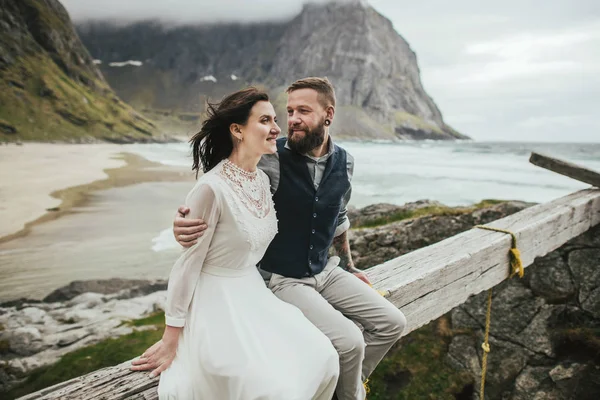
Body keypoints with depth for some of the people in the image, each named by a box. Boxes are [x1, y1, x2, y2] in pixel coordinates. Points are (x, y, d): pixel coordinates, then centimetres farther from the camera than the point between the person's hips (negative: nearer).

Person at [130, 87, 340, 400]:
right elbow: (187, 264, -17)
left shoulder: (262, 179, 2)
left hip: (254, 293, 7)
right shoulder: (212, 187, -23)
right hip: (216, 302, -7)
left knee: (324, 358, -8)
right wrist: (171, 339, -10)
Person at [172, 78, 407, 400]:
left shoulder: (344, 162, -2)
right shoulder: (271, 159, -19)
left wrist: (348, 267, 23)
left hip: (326, 272, 6)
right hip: (282, 279, -6)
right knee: (349, 341, -19)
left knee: (392, 323, 3)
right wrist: (188, 223, -39)